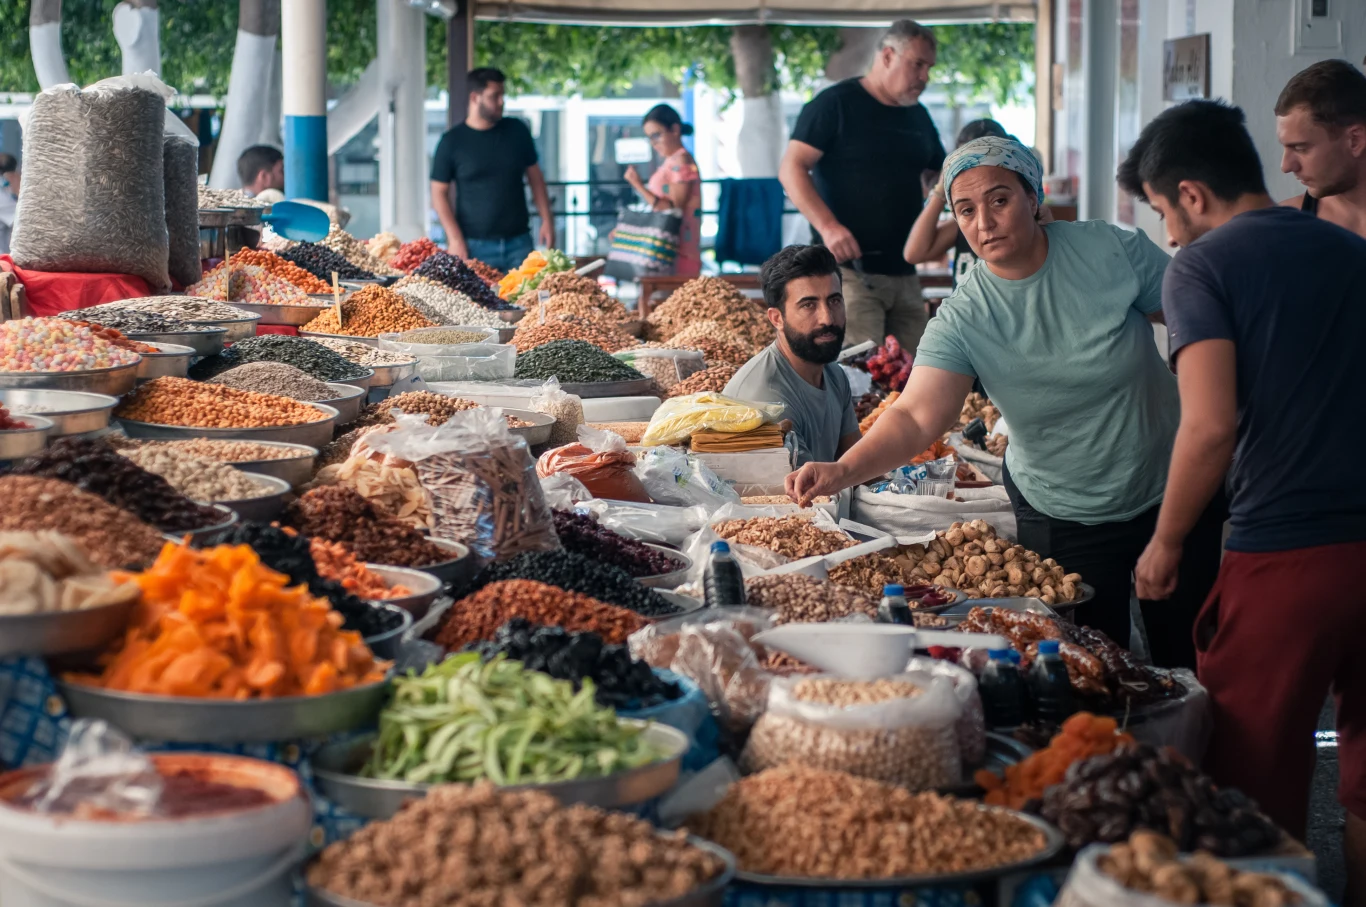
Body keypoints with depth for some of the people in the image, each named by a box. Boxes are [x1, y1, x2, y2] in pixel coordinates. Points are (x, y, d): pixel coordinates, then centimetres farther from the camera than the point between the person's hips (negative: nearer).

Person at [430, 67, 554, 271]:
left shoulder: (517, 131, 7)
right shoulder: (452, 141, -1)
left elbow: (535, 178, 14)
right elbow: (439, 193, 0)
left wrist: (547, 220, 5)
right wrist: (455, 239, -9)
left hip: (519, 241, 3)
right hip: (475, 246, -3)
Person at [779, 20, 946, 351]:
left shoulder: (918, 117, 17)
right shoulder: (836, 104, -4)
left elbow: (940, 177, 31)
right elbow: (791, 169, -11)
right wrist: (828, 226, -22)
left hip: (904, 272, 7)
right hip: (850, 266, -7)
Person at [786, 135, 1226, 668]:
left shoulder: (1112, 253, -15)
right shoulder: (964, 319, -17)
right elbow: (917, 417, -27)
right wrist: (843, 470, -44)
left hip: (1172, 490, 1)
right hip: (1064, 519, 0)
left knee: (1187, 660, 13)